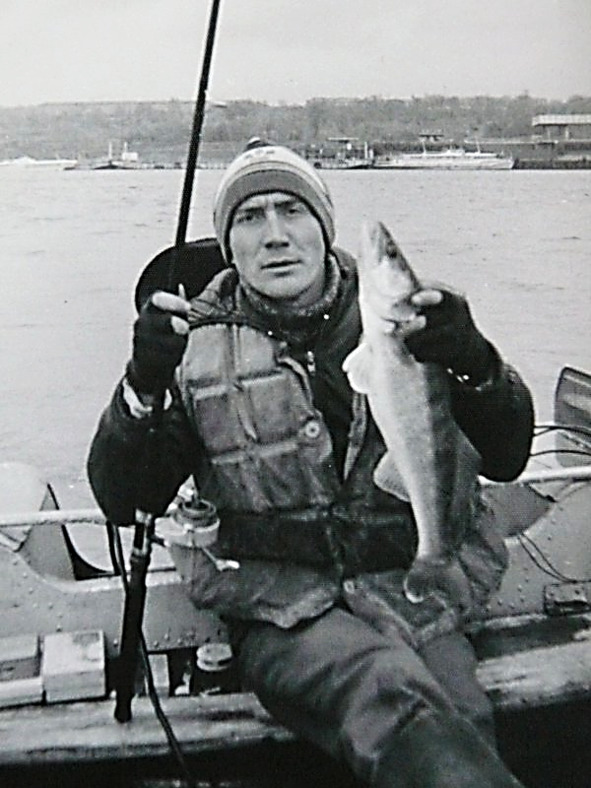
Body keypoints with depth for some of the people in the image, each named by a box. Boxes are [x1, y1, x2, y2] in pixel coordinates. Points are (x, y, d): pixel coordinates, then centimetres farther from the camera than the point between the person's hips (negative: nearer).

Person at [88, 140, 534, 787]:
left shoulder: (399, 317, 6)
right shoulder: (196, 344, 4)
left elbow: (505, 458, 5)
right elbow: (122, 502, 1)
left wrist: (474, 364, -16)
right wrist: (143, 388, -17)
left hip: (417, 589, 2)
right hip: (284, 611, -1)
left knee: (462, 728, -26)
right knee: (391, 694, -32)